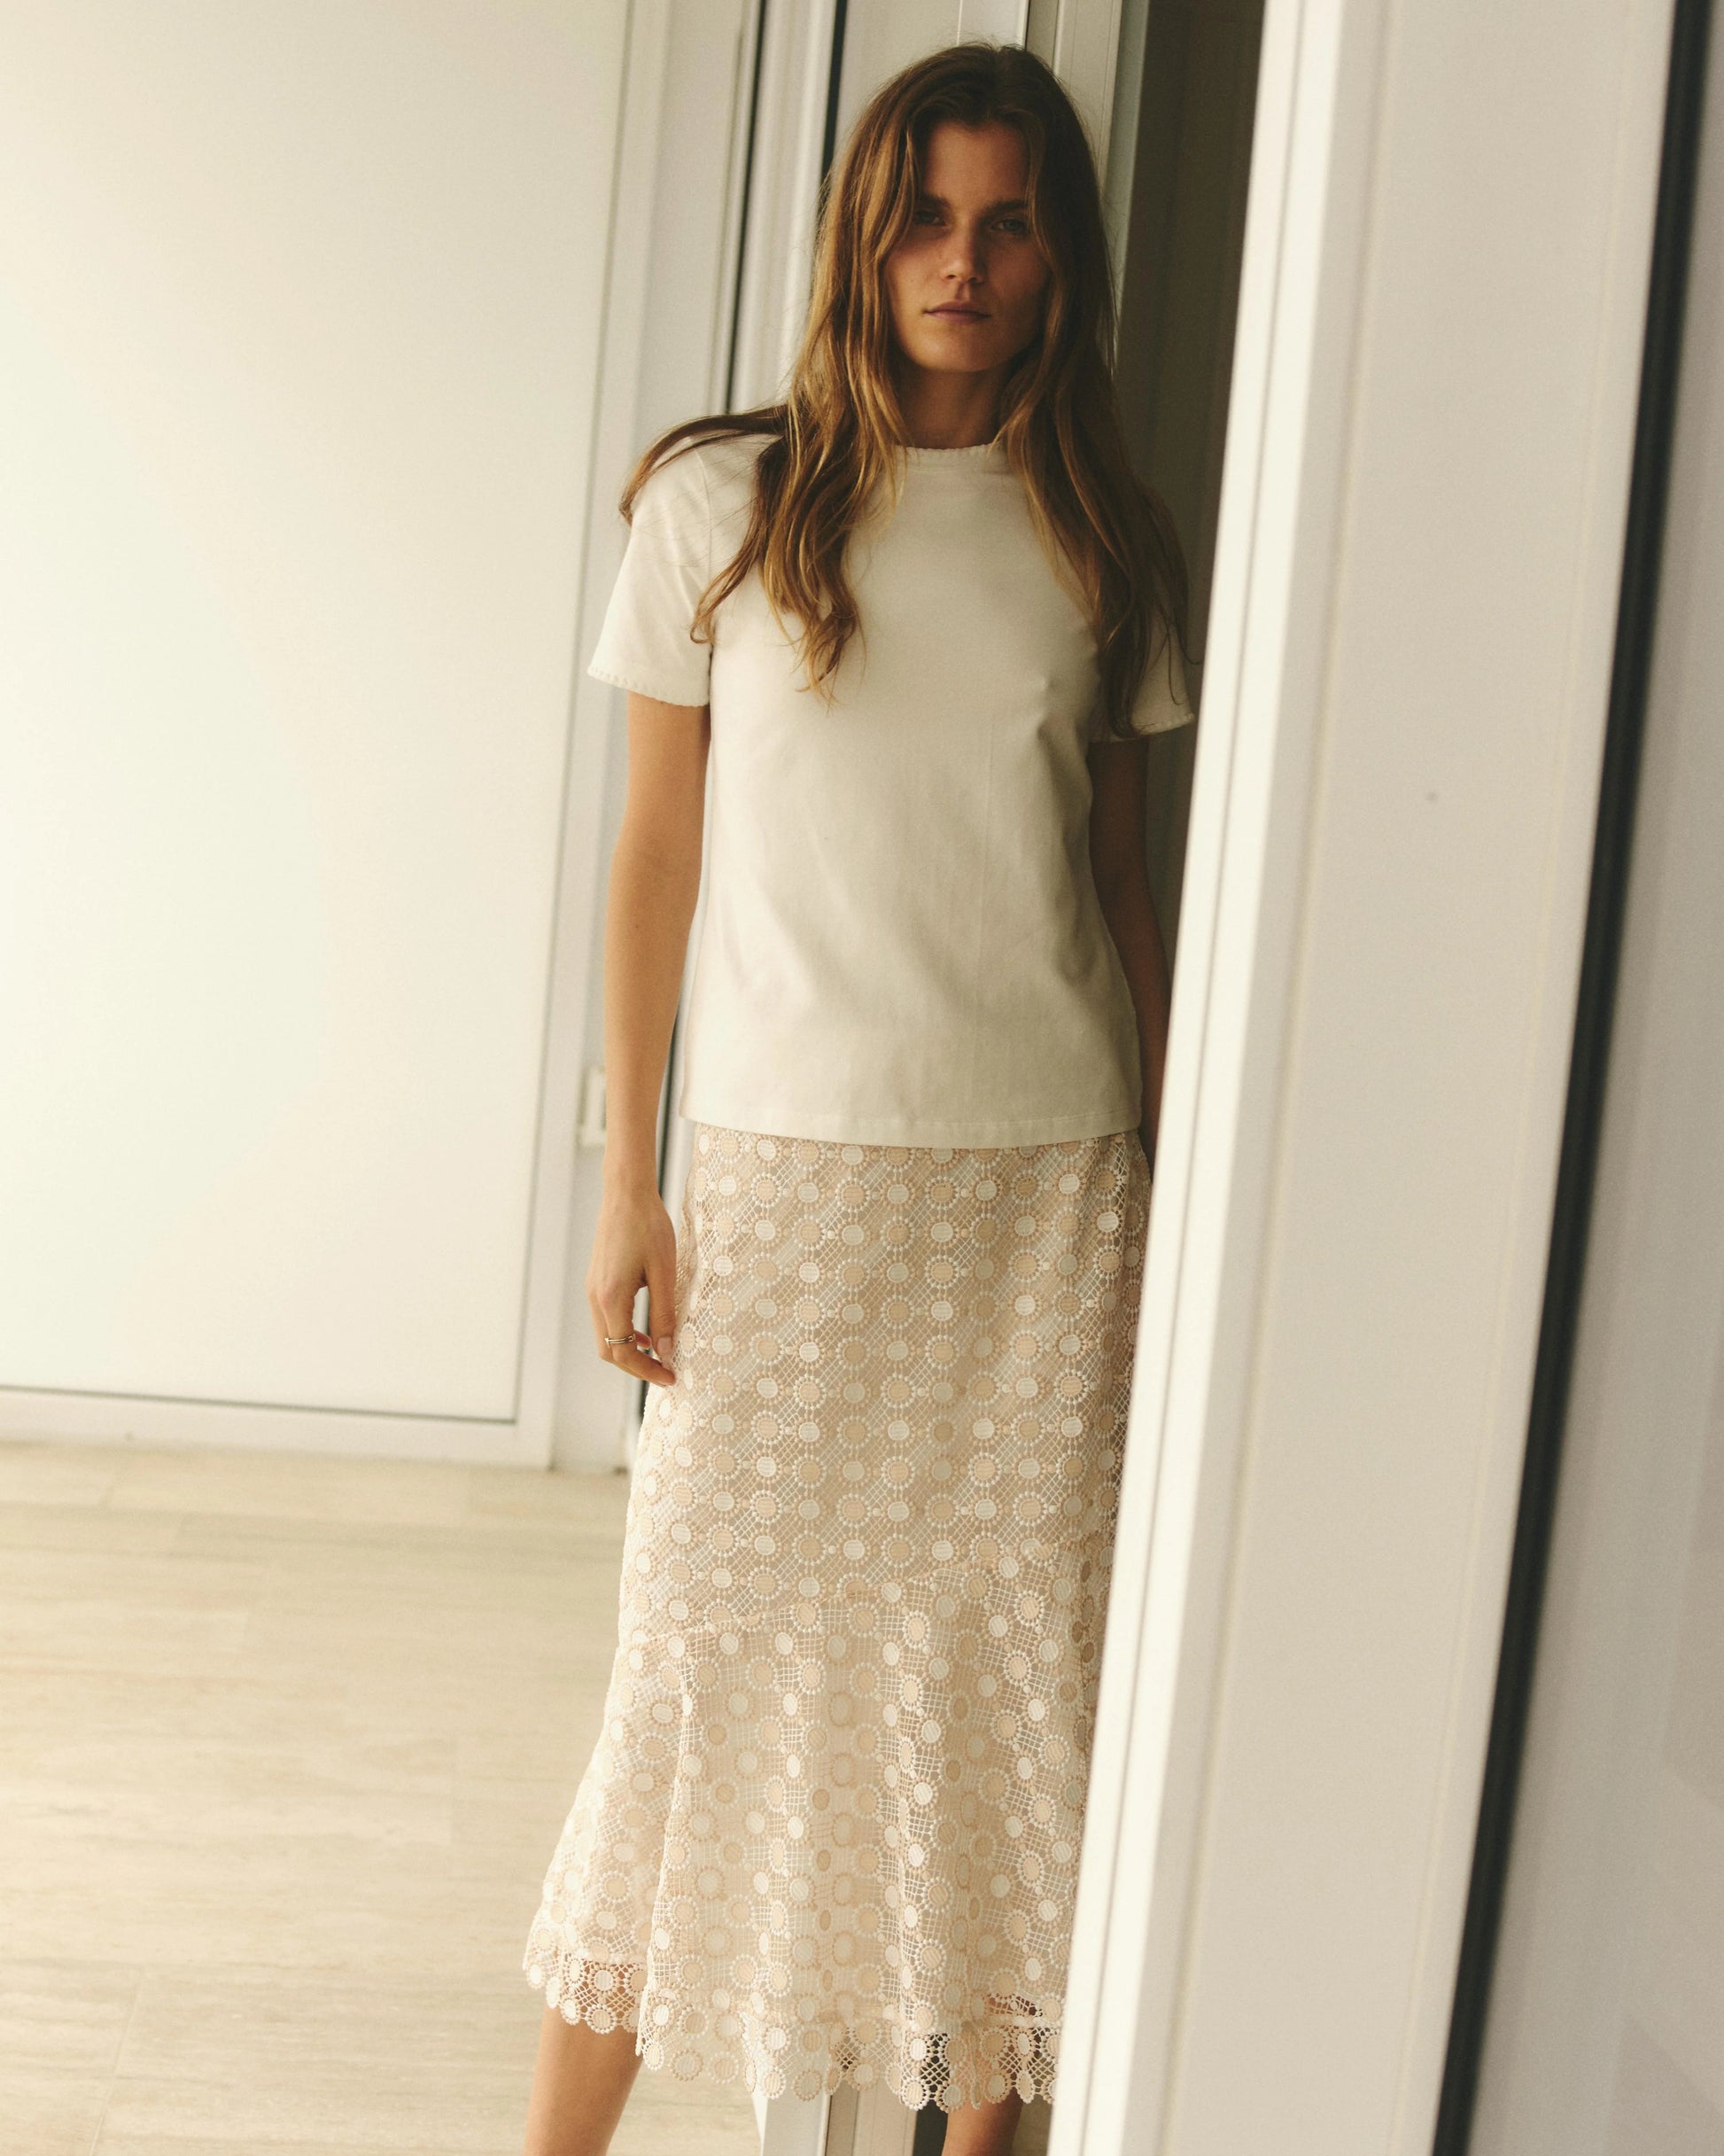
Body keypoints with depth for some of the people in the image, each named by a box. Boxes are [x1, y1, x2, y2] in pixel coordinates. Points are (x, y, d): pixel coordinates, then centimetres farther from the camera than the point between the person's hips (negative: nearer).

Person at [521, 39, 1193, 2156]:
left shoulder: (1106, 542, 7)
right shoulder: (722, 503, 1)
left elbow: (1122, 881, 10)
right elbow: (654, 851, 3)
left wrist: (1169, 1187, 8)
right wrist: (628, 1185, -1)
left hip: (1045, 1179, 2)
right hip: (782, 1163, -2)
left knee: (1009, 1656, 6)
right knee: (711, 1649, 2)